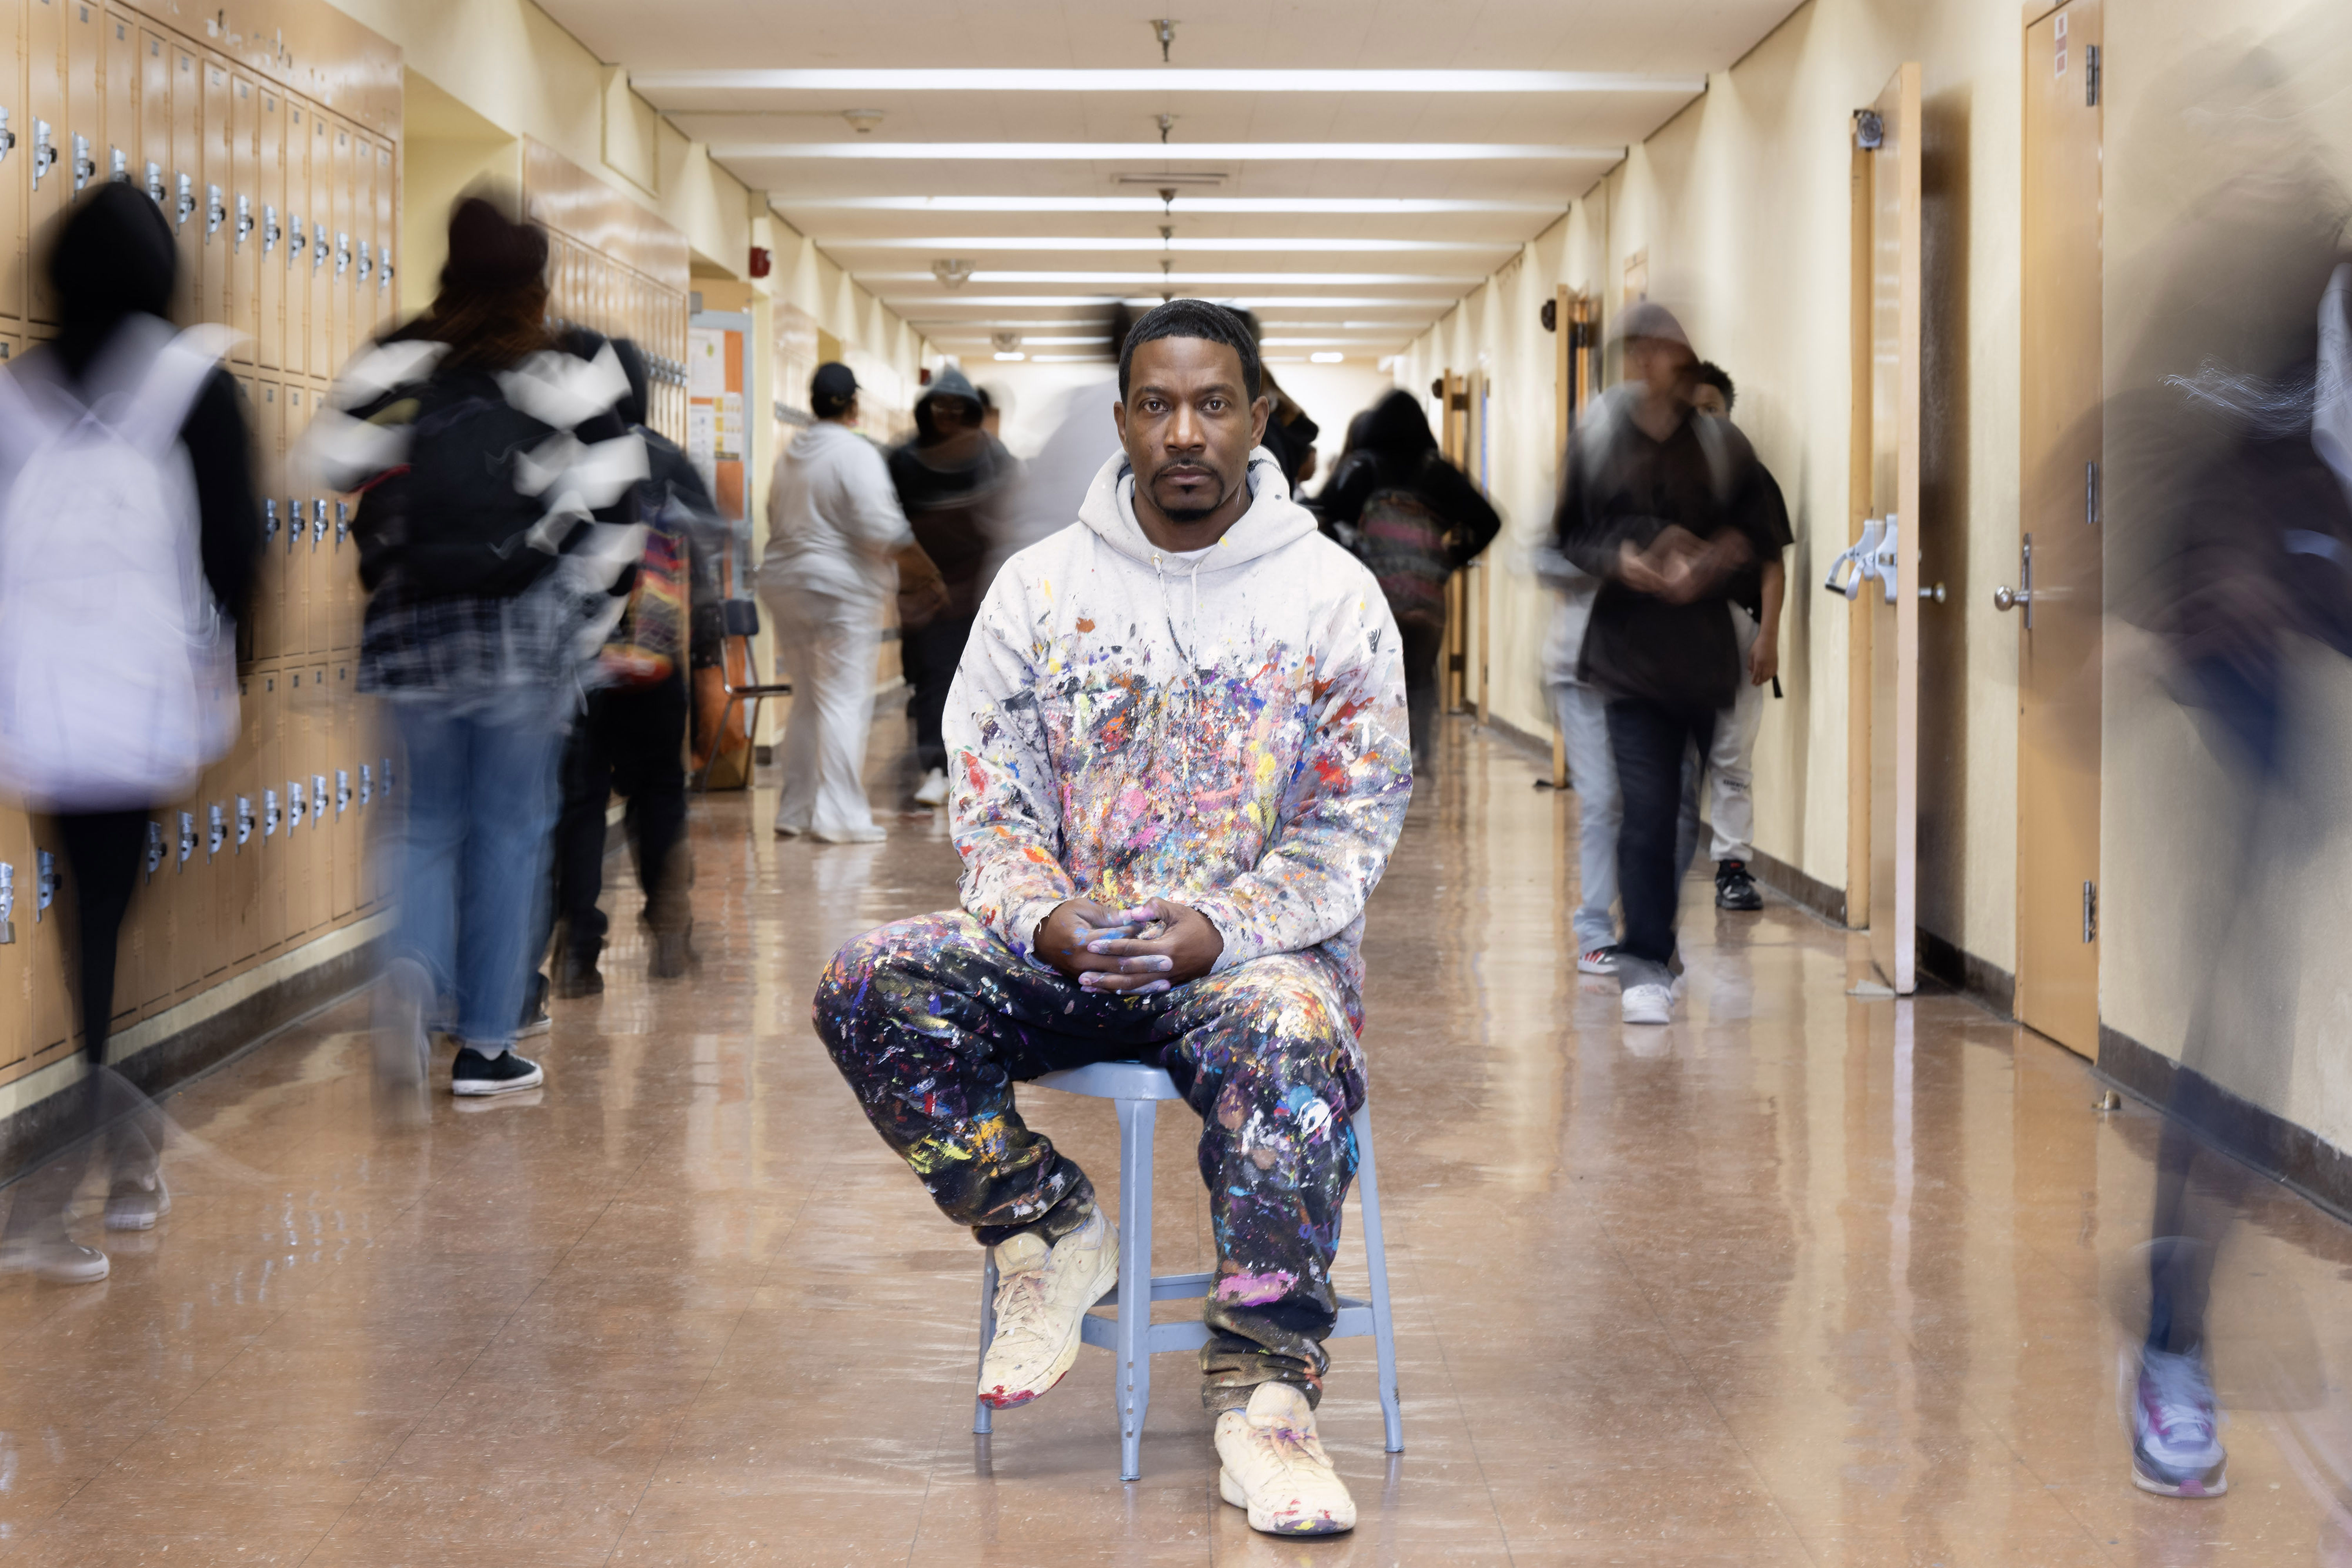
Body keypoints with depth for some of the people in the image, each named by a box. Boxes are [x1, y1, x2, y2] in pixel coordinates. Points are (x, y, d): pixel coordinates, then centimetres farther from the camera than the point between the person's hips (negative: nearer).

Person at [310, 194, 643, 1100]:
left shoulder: (397, 369, 3)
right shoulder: (572, 376, -4)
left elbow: (334, 469, 1)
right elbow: (613, 513, -5)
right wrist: (588, 626, 5)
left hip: (416, 622, 2)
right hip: (527, 632, -2)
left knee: (433, 821, 16)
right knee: (511, 828, 6)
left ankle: (412, 973, -13)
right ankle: (486, 1048, 8)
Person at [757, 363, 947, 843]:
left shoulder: (790, 456, 13)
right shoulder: (856, 454, -12)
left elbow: (778, 521, 16)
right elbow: (881, 528, -18)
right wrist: (920, 572, -8)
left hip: (785, 584, 8)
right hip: (841, 587, -8)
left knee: (806, 700, 15)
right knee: (844, 700, -7)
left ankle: (795, 808, 17)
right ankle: (837, 816, -11)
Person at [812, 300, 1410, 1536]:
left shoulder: (1334, 598, 2)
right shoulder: (1039, 587, 7)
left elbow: (1353, 828, -1)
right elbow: (988, 801, 5)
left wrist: (1219, 931, -18)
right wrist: (1044, 920, -16)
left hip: (1257, 948, -3)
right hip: (1063, 948, 3)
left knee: (1289, 1041, -38)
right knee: (868, 990, -22)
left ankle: (1264, 1394, -34)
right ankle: (1051, 1233, -7)